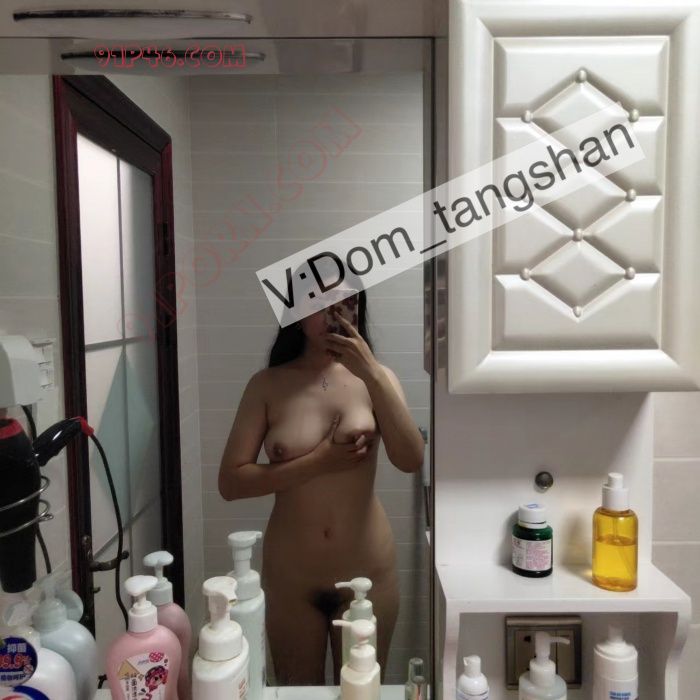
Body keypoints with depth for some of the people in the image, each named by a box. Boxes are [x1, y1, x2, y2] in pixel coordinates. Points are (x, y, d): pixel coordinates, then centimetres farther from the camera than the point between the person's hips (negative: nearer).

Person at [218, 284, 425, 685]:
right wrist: (318, 462, -20)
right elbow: (231, 482, -12)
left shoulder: (376, 378, -5)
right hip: (290, 577, 0)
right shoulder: (268, 385, -7)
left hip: (368, 573, 1)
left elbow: (411, 461, -18)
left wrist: (372, 374, -25)